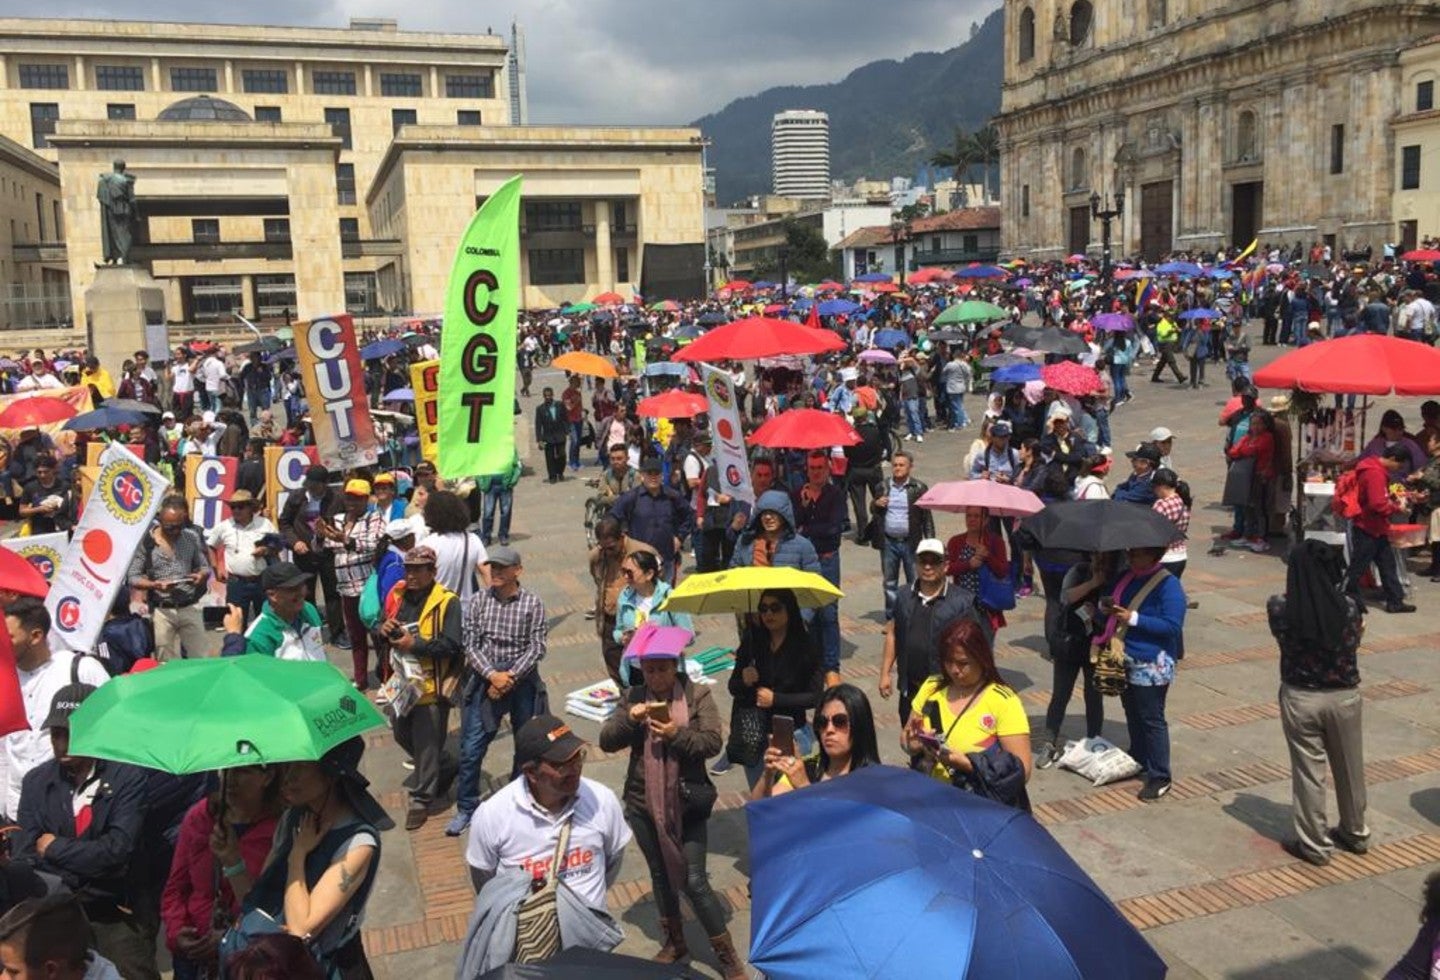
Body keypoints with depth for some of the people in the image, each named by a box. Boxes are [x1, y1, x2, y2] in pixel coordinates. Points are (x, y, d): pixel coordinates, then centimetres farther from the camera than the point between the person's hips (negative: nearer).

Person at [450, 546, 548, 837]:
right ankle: (466, 808, 15)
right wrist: (492, 675, -15)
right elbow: (470, 645, -4)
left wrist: (511, 676, -16)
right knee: (471, 748, 0)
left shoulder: (532, 603, -5)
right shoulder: (477, 601, -2)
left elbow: (537, 647, -8)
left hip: (522, 679, 0)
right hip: (486, 679, 0)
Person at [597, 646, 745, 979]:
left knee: (694, 881, -4)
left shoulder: (698, 695, -7)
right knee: (661, 876, 18)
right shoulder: (633, 697, 0)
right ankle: (675, 942, 38)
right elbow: (606, 742, -3)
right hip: (644, 804, 4)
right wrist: (629, 718, -21)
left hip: (688, 803, -3)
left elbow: (713, 742, -14)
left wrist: (676, 733, -27)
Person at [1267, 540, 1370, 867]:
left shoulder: (1279, 608, -17)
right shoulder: (1349, 607, -14)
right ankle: (1355, 834, 40)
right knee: (1350, 768, 21)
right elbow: (1353, 643, 2)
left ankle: (1314, 845, 22)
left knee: (1309, 772, 12)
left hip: (1300, 699, -2)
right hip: (1344, 697, 2)